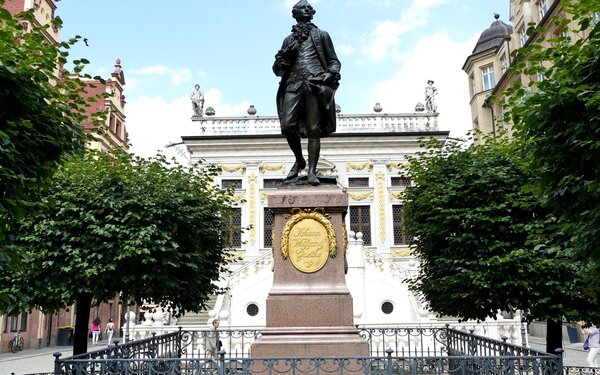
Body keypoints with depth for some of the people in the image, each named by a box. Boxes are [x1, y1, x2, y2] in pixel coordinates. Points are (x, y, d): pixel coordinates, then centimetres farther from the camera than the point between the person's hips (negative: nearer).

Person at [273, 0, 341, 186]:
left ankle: (312, 171, -10)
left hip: (316, 84, -2)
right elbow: (277, 69, 21)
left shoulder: (321, 35, 21)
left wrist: (331, 74, -5)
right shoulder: (289, 40, 25)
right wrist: (284, 56, 2)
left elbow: (334, 61, 17)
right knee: (287, 126, -13)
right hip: (294, 84, 2)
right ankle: (299, 160, 9)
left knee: (313, 130, -10)